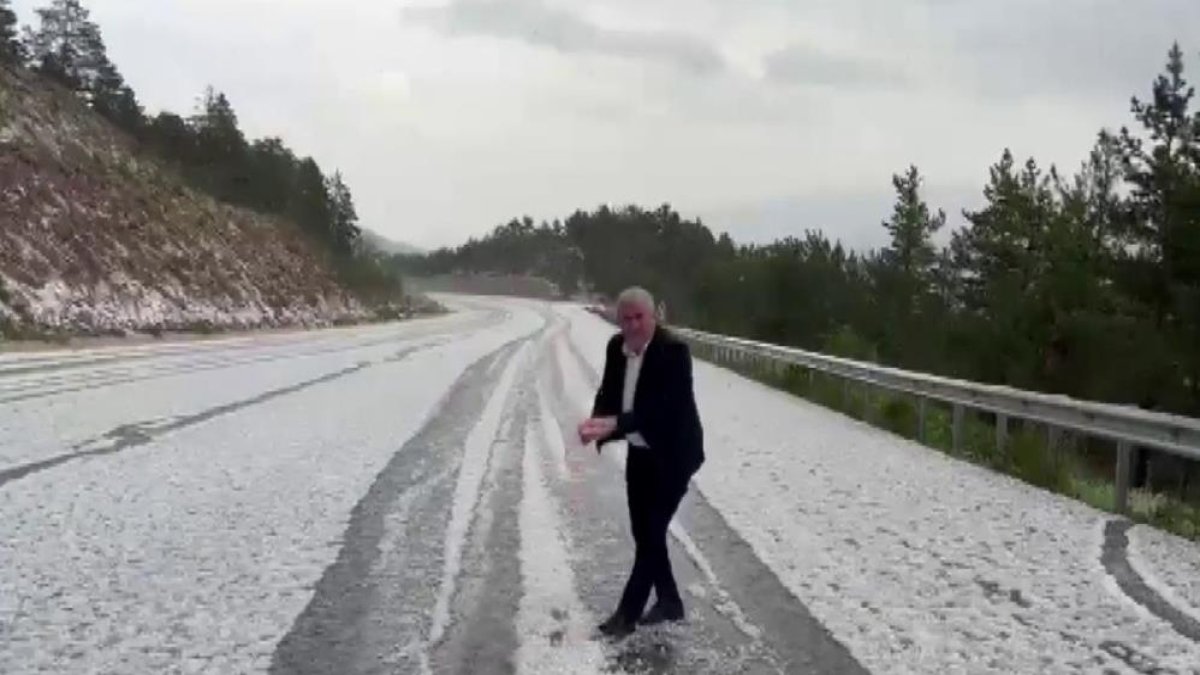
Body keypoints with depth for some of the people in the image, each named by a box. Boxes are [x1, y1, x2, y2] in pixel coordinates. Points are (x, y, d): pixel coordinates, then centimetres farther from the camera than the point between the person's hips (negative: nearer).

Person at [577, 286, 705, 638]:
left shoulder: (674, 350, -23)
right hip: (639, 453, 7)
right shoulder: (616, 347, -3)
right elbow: (607, 393, 4)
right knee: (643, 531, 13)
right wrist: (597, 423, -18)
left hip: (672, 455, -7)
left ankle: (628, 611, 10)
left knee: (652, 532, -2)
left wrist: (614, 424, -39)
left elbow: (662, 408, -30)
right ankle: (669, 601, 30)